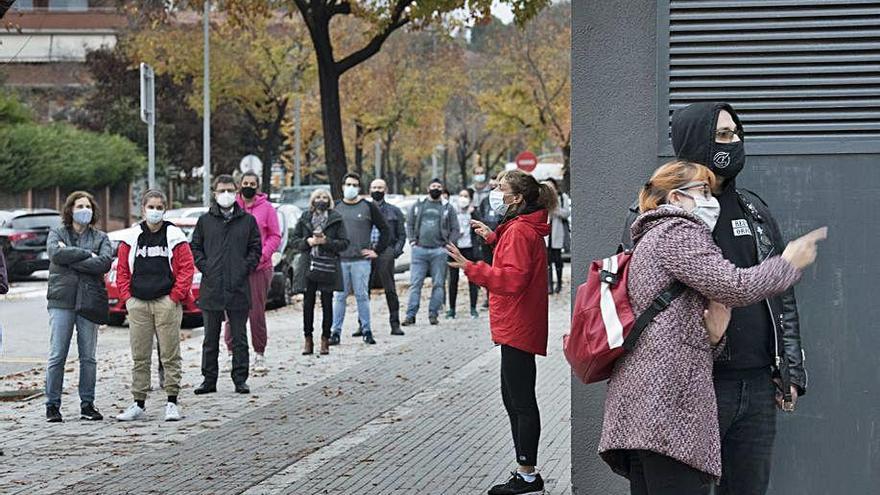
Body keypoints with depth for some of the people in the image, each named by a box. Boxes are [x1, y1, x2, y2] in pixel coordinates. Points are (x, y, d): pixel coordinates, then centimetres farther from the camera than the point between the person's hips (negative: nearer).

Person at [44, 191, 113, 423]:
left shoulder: (101, 238, 12)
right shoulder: (57, 233, 10)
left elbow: (105, 262, -8)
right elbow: (56, 254, -12)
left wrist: (71, 259, -9)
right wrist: (87, 254, -10)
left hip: (89, 302, 2)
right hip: (62, 300, -2)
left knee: (88, 357, 5)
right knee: (57, 356, -4)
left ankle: (87, 404, 12)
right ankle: (52, 405, 1)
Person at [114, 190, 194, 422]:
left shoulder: (174, 235, 2)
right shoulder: (132, 237, 9)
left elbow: (186, 268, -1)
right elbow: (122, 269, 12)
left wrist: (175, 296, -8)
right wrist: (127, 296, 2)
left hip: (166, 302, -3)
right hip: (138, 303, 3)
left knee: (170, 354, -1)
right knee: (139, 357, 6)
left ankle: (172, 403, 5)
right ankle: (139, 404, 12)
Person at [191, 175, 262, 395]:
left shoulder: (247, 220, 6)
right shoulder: (205, 220, 7)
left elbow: (256, 249, 7)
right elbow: (195, 248, 10)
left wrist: (245, 269, -5)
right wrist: (205, 267, -3)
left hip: (238, 287, -1)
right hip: (211, 288, 1)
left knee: (239, 337, 5)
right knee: (210, 338, 7)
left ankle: (240, 379, 10)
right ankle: (209, 379, 13)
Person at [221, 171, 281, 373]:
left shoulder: (266, 208, 4)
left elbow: (275, 236, 4)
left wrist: (261, 256, -9)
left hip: (259, 269, -1)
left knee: (257, 313, 0)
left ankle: (259, 354, 9)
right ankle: (232, 352, 8)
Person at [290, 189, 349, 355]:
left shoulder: (336, 219, 4)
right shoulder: (305, 218, 9)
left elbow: (344, 243, 1)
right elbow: (293, 240, 10)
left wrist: (326, 241, -13)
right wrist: (307, 242, -8)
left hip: (328, 268, -1)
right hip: (308, 267, 1)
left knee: (327, 304, 2)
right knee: (308, 304, 1)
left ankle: (325, 340, 9)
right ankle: (308, 340, 8)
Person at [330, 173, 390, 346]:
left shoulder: (368, 207, 4)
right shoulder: (335, 208, 9)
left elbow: (385, 230, 7)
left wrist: (377, 251, 1)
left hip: (361, 260, -1)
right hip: (339, 260, 1)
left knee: (362, 296, 0)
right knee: (339, 296, 2)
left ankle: (367, 331, 6)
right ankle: (336, 331, 5)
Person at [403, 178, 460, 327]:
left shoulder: (448, 208, 10)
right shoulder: (417, 206, 14)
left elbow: (455, 229, 9)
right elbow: (410, 224, 15)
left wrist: (448, 245, -2)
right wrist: (413, 241, 3)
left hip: (439, 251, 0)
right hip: (419, 249, 0)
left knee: (438, 284, 0)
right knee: (415, 283, -4)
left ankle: (433, 314, 6)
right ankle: (411, 315, -4)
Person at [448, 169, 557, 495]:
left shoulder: (519, 231, -17)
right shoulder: (523, 227, 16)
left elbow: (513, 279, -25)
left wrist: (471, 268, -28)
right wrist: (493, 238, 21)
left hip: (517, 330, -11)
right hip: (517, 329, 11)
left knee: (522, 403, -7)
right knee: (515, 400, 16)